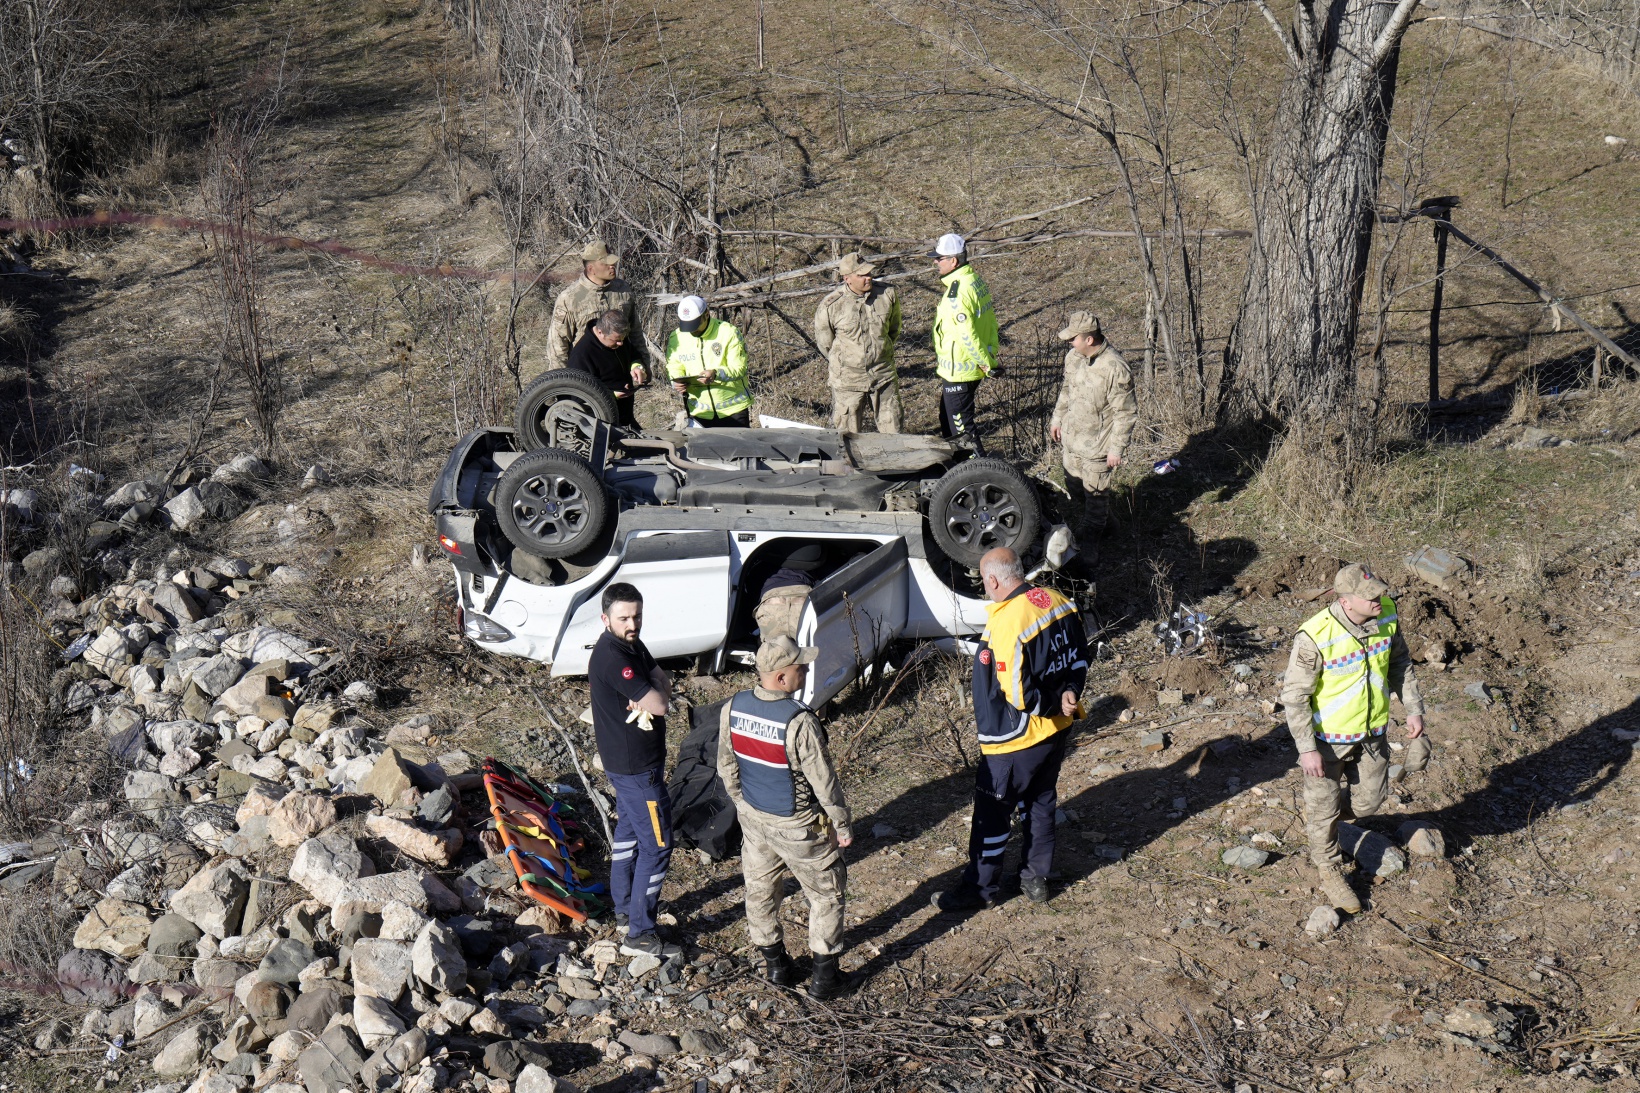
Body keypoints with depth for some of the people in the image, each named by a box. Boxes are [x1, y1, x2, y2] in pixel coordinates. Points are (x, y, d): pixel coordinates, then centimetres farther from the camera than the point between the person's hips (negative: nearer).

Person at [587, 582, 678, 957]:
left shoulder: (632, 645, 4)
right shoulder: (612, 656, -27)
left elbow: (664, 685, 1)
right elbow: (659, 705, -29)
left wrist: (647, 697, -19)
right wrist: (653, 694, -8)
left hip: (626, 760, 10)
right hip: (637, 768, -10)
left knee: (628, 832, 22)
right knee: (657, 845, -5)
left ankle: (624, 908, 37)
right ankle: (640, 935, 0)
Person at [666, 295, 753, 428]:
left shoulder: (728, 332, -10)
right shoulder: (676, 337, 2)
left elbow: (740, 367, -13)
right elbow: (674, 368, 10)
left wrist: (717, 374, -32)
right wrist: (677, 382, -14)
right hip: (699, 412, 3)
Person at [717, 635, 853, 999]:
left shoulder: (733, 709, -11)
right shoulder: (798, 721, -31)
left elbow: (726, 767, 3)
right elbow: (823, 778, -22)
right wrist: (841, 824, -8)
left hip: (752, 817, 6)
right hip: (797, 825, -6)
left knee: (760, 888, 22)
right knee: (827, 892, 14)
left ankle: (774, 965, 36)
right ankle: (824, 974, 20)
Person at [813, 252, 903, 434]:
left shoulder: (887, 294, -7)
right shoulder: (830, 306, -17)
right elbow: (824, 342, 0)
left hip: (884, 374, 3)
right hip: (847, 378, -3)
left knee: (892, 430, 10)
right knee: (849, 433, 6)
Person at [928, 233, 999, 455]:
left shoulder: (957, 291, -24)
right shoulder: (976, 279, 7)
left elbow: (967, 334, -25)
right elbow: (989, 318, 12)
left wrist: (986, 363, -18)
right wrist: (991, 352, 15)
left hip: (958, 370, -10)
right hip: (974, 368, 10)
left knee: (960, 426, 1)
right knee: (948, 420, 21)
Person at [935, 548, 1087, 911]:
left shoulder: (1006, 624, -30)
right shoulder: (1058, 602, -4)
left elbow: (1017, 694, -27)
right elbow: (1080, 657, 6)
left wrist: (1052, 704, -12)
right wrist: (1069, 693, -6)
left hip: (1015, 739, -8)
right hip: (1057, 730, 8)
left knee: (991, 813, 8)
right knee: (1042, 803, 22)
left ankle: (980, 888, 20)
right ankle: (1036, 878, 35)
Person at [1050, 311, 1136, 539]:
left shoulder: (1115, 369, -28)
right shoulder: (1074, 356, -6)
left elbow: (1125, 413, -21)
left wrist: (1116, 448, -18)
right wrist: (1057, 418, 18)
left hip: (1097, 445, -7)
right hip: (1071, 437, 7)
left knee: (1095, 491, 9)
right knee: (1074, 485, 22)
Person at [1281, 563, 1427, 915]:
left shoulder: (1386, 615, -13)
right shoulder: (1315, 637, -31)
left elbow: (1400, 662, 5)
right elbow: (1294, 695, -22)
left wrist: (1413, 709, 4)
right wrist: (1307, 748, -21)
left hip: (1372, 732, 5)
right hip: (1328, 736, -5)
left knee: (1368, 801, 17)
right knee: (1325, 808, 13)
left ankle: (1317, 816, 48)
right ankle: (1331, 872, 37)